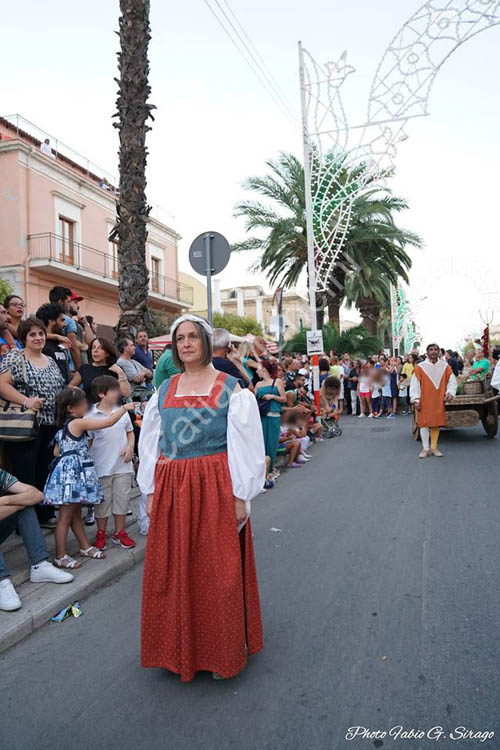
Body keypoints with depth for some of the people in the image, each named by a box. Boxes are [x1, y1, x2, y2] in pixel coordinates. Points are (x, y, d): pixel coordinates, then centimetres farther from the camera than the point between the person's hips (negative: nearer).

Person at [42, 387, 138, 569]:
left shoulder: (63, 426, 13)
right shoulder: (79, 423, -14)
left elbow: (56, 452, 18)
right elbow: (108, 422, -18)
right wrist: (125, 408, -8)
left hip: (71, 473, 10)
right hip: (72, 473, -10)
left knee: (76, 513, 17)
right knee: (65, 516, -3)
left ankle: (85, 547, 28)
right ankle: (60, 556, 5)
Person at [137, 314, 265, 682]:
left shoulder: (231, 388, -3)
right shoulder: (165, 390, 8)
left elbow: (244, 446, -6)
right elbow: (151, 444, 10)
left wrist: (239, 496, -10)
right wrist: (152, 492, 6)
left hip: (215, 489, -4)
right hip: (171, 491, 4)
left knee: (217, 569, 6)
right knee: (173, 571, 11)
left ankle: (220, 651, 27)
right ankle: (180, 646, 32)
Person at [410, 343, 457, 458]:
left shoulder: (445, 366, 6)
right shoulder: (420, 367, -3)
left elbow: (452, 381, 8)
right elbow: (414, 384, -3)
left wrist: (450, 392, -10)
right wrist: (415, 400, -9)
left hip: (439, 401, 3)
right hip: (424, 402, -2)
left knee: (436, 424, 7)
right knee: (424, 424, -1)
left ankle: (434, 447, 18)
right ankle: (425, 448, 6)